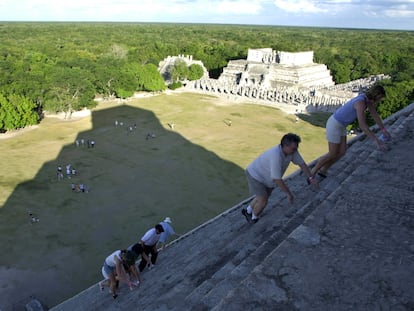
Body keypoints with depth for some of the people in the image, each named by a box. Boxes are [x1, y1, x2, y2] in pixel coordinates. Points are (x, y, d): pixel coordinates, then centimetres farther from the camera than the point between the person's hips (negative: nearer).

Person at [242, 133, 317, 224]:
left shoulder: (292, 150, -18)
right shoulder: (276, 156, -42)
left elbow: (302, 163, -4)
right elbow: (277, 179, -38)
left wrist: (311, 178, -11)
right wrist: (289, 193, -29)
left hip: (268, 177, 9)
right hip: (256, 175, -9)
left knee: (265, 197, 20)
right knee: (263, 201, -8)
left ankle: (248, 211, 43)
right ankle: (254, 218, 21)